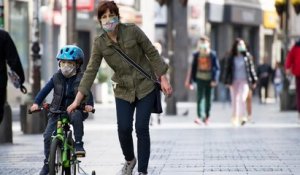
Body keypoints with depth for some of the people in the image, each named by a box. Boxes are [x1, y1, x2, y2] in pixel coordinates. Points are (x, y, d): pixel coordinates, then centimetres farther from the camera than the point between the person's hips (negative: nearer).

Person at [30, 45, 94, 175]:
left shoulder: (80, 79, -4)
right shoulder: (56, 78, 2)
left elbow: (87, 93, -12)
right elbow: (45, 90, -2)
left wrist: (89, 104, -33)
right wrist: (36, 103, -17)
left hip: (75, 109, -2)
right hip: (58, 111, 2)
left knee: (77, 117, -38)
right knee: (48, 135, -11)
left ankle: (78, 144, -23)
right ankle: (47, 163, 4)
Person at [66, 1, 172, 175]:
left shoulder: (133, 31, -13)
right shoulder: (100, 43, -8)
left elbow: (152, 53, -5)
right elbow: (90, 71, -8)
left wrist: (163, 78, -8)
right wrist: (77, 100, -12)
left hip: (145, 86, -2)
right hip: (123, 90, 2)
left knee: (141, 128, -8)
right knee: (124, 128, -8)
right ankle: (129, 160, 23)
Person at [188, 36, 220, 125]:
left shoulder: (212, 54, -1)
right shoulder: (196, 55, 4)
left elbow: (217, 68, -1)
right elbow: (193, 68, 8)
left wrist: (214, 80, -11)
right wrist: (191, 81, 6)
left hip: (209, 80, 0)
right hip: (200, 79, 0)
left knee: (208, 99, 6)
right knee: (199, 97, -11)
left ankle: (207, 117, 16)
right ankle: (199, 116, -17)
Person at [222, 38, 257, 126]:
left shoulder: (247, 56, 4)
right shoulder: (231, 58, 3)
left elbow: (251, 68, 8)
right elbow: (227, 69, 5)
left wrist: (254, 80, 7)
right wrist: (226, 81, -1)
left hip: (244, 80, -1)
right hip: (234, 81, 1)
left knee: (242, 99, -17)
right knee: (234, 100, 4)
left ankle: (243, 117, -8)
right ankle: (235, 118, 13)